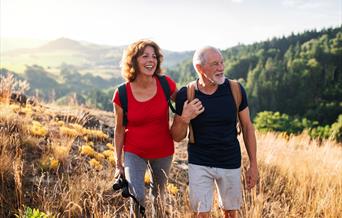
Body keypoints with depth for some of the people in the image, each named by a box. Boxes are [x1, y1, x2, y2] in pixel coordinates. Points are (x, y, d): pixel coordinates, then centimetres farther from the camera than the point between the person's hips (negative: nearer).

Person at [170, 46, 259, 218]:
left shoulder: (235, 90, -10)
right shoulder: (186, 95, -11)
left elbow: (247, 127, 0)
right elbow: (177, 137, -3)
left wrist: (253, 165, -1)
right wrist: (184, 120, -24)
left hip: (230, 163, 1)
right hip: (199, 164, -1)